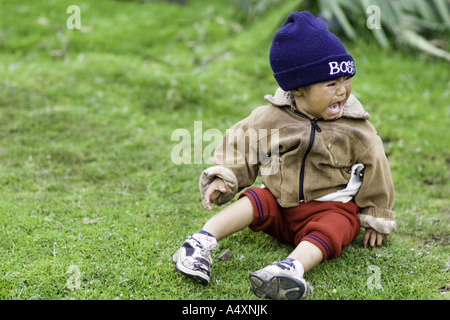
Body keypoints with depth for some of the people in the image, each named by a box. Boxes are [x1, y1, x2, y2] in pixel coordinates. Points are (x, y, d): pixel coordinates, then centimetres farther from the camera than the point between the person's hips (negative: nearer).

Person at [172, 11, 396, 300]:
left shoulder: (355, 130, -6)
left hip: (332, 207, -2)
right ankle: (204, 240, -29)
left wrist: (377, 221, 9)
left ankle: (293, 266, -56)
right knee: (257, 200, -24)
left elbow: (375, 170, 4)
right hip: (282, 204, 2)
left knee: (334, 227, -32)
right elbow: (239, 147, 5)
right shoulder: (270, 119, -6)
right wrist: (222, 179, -9)